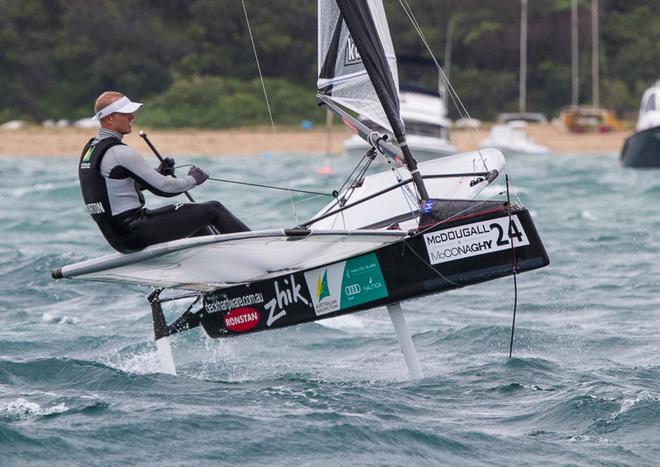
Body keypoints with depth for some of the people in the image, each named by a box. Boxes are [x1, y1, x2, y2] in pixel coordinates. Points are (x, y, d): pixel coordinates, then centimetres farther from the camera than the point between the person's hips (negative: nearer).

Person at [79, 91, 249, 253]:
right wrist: (193, 179, 2)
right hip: (135, 235, -10)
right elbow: (163, 188, -16)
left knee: (193, 217, 28)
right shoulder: (119, 153, -20)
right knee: (213, 210, -1)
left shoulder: (90, 149, 10)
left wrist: (158, 173, 11)